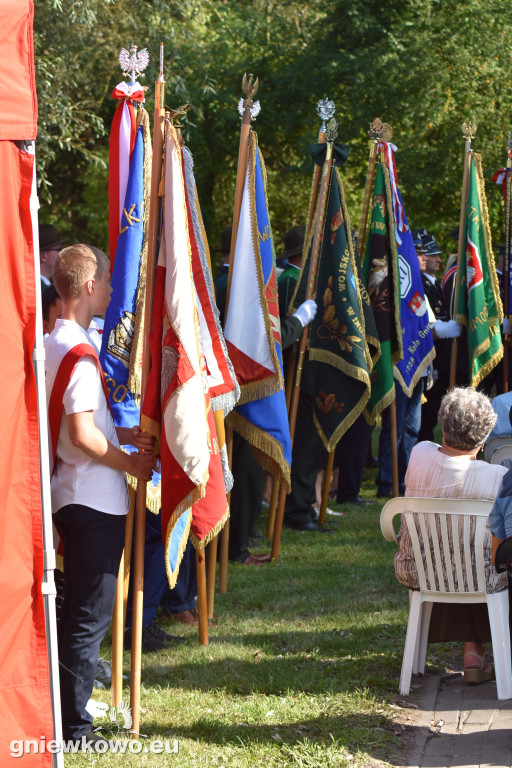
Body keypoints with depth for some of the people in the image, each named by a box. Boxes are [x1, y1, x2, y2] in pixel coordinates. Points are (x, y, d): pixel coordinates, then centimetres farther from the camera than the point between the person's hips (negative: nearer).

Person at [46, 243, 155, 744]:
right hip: (96, 501, -10)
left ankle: (67, 709, 25)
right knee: (90, 615, -3)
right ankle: (73, 726, 2)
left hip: (69, 495, 10)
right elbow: (82, 435, -25)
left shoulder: (52, 344, 11)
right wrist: (130, 462, -11)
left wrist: (122, 435, 11)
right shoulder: (79, 352, -19)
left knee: (79, 609, 18)